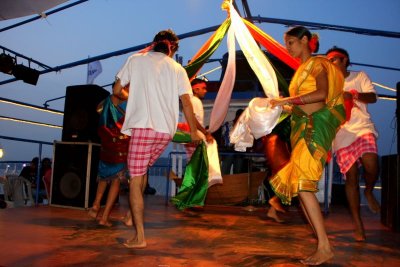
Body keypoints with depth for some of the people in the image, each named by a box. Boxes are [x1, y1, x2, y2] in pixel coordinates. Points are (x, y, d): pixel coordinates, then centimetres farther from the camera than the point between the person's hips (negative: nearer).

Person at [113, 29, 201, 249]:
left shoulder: (136, 60, 9)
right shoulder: (178, 69, 12)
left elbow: (116, 90, 11)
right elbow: (186, 102, 5)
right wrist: (194, 131, 13)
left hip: (143, 127, -4)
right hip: (166, 131, 4)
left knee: (135, 179, 0)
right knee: (142, 171, 25)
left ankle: (139, 237, -3)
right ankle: (133, 214, 30)